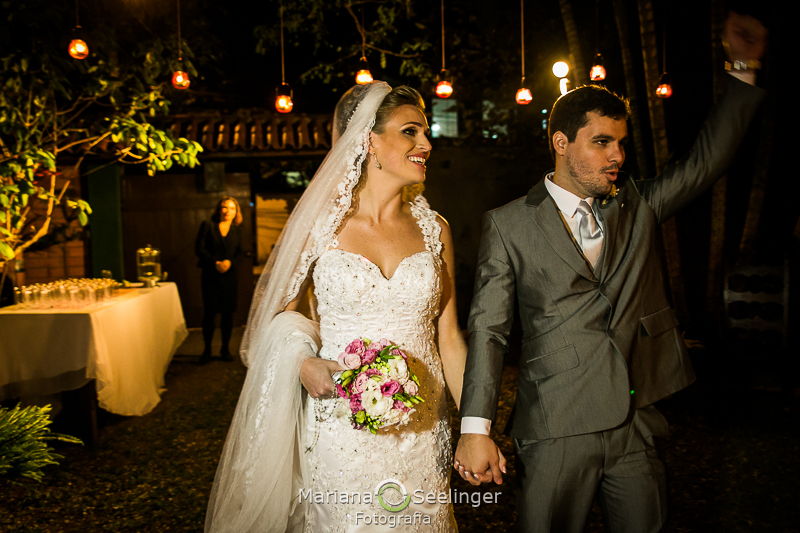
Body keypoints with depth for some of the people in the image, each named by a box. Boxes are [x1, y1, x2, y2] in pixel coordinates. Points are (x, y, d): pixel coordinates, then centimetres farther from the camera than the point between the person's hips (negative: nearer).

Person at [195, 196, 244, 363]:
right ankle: (207, 350, 10)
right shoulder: (207, 225, 4)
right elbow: (199, 248, -3)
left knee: (228, 313, 3)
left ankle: (225, 349, 16)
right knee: (209, 313, -3)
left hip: (230, 277, 2)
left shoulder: (236, 231, 12)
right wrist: (215, 263, -14)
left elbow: (239, 254, 8)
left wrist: (230, 262, -13)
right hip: (210, 276, -2)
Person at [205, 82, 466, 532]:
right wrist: (302, 362, -15)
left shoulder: (434, 230, 3)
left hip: (421, 430, 3)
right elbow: (273, 312, 5)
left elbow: (449, 338, 5)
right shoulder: (321, 224, -5)